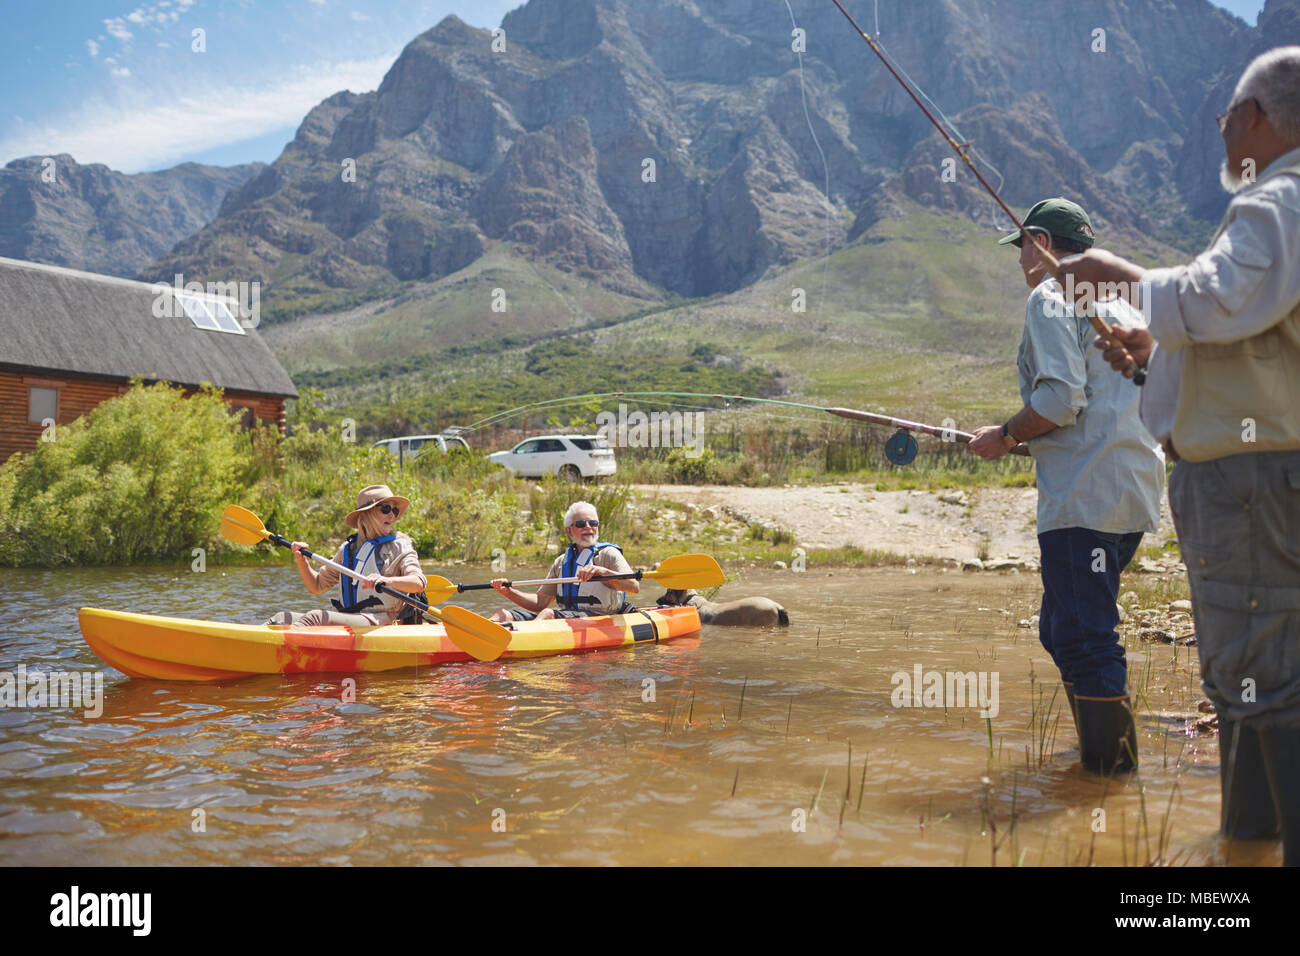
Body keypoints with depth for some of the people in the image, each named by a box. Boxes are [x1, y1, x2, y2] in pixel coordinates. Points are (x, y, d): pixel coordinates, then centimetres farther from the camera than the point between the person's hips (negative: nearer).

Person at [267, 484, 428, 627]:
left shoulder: (400, 547, 6)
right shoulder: (347, 548, 20)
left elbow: (419, 583, -11)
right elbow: (316, 586, 24)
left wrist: (387, 580, -29)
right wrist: (302, 561, 6)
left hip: (378, 621, -5)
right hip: (346, 620, 6)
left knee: (316, 617, -30)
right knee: (283, 617, -13)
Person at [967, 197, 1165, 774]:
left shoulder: (1050, 297, -4)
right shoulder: (1120, 304, 23)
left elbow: (1061, 398, -18)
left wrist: (1006, 435, -2)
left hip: (1084, 498, -10)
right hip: (1136, 495, 10)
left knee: (1083, 641, -7)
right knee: (1064, 630, 17)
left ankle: (1110, 767, -5)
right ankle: (1105, 754, 23)